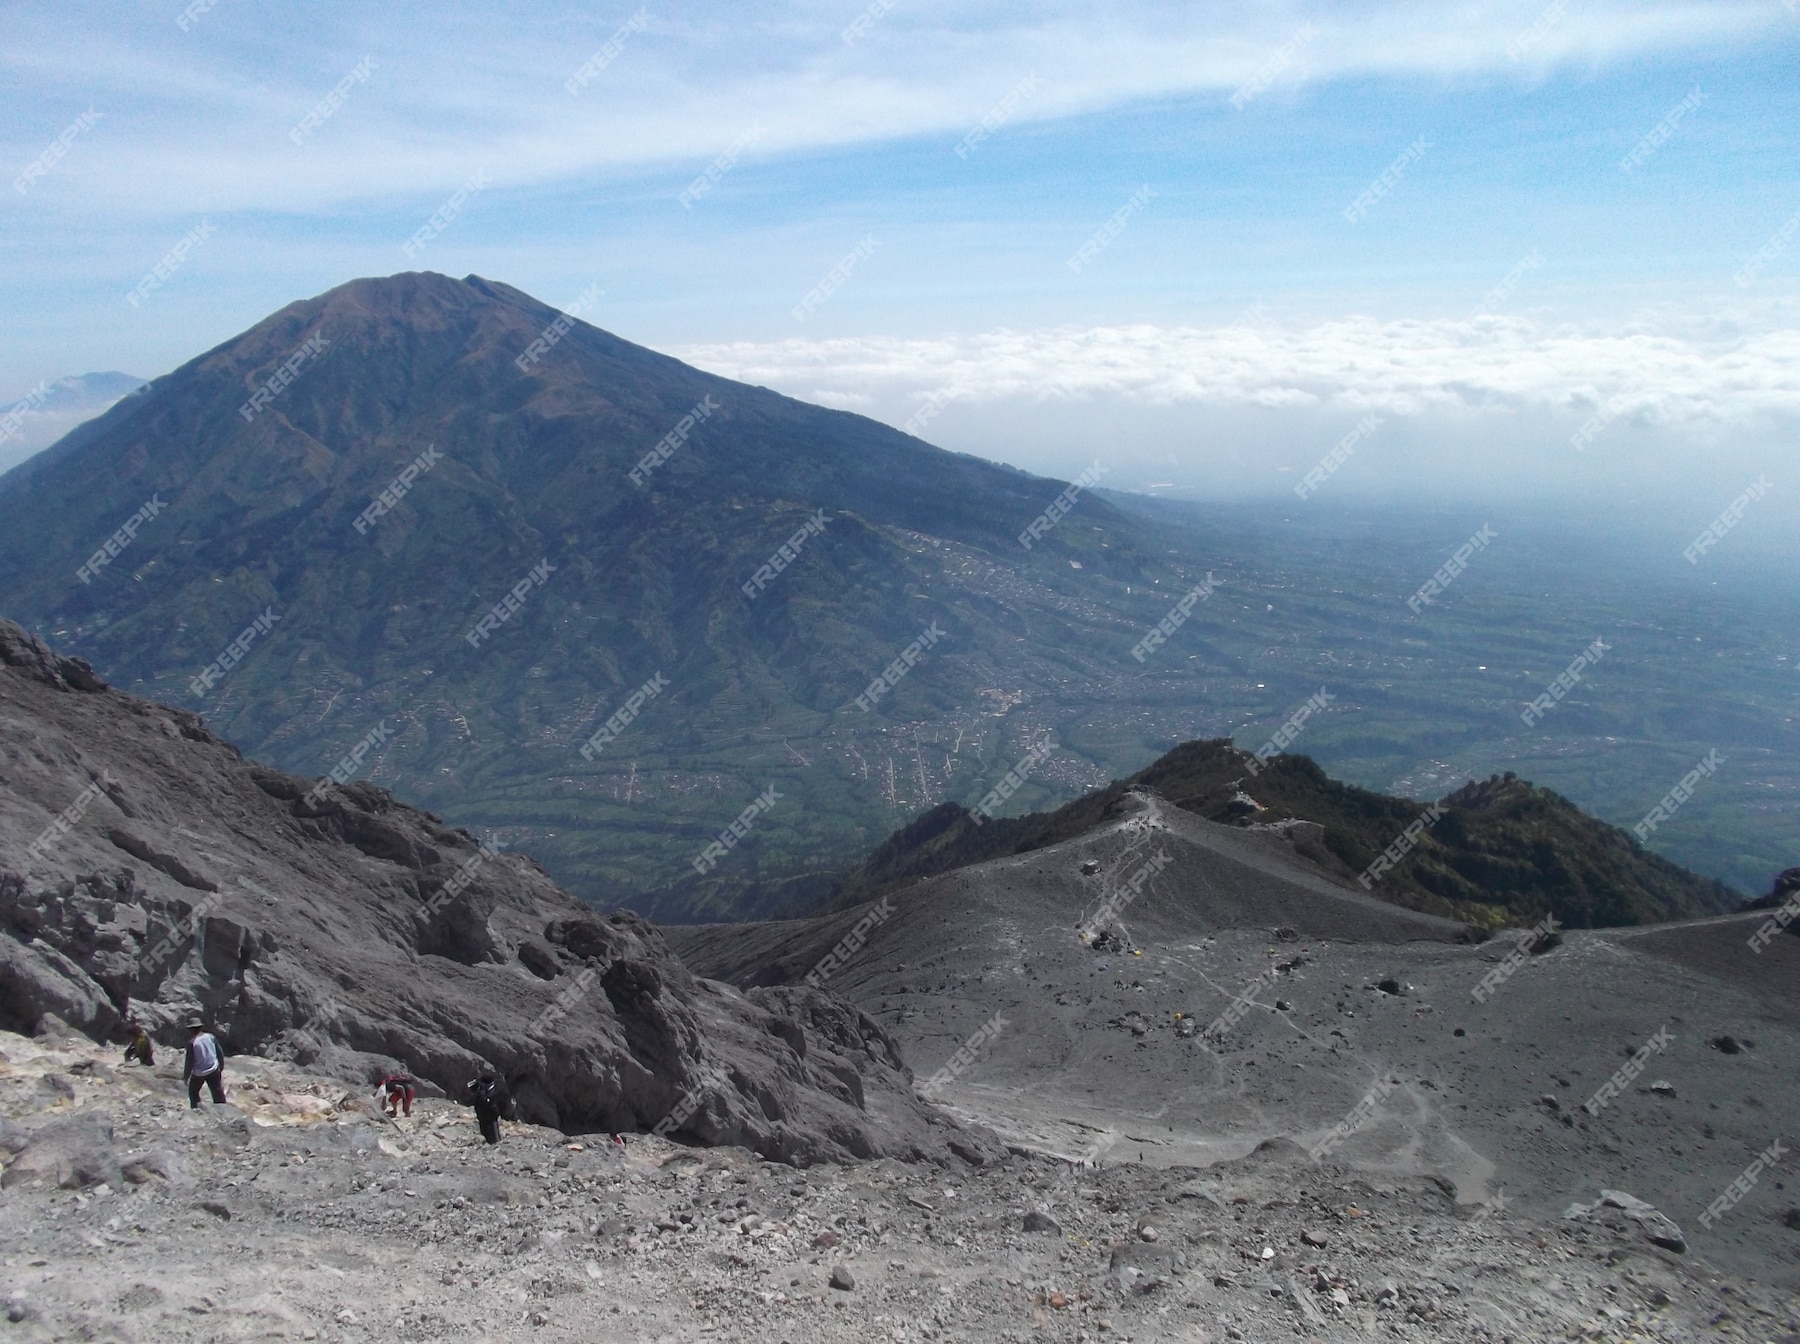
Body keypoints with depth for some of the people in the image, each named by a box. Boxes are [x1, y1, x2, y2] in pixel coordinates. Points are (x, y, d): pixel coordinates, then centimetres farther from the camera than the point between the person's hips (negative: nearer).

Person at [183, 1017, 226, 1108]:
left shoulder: (192, 1042, -16)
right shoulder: (211, 1037, -4)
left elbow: (189, 1061, -13)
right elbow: (220, 1053, 3)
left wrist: (186, 1076, -1)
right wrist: (221, 1068, 16)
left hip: (199, 1073, -3)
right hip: (214, 1070, 3)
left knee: (193, 1092, 22)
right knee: (218, 1093, 10)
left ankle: (195, 1109, 22)